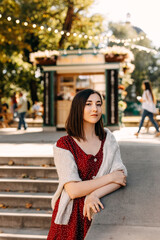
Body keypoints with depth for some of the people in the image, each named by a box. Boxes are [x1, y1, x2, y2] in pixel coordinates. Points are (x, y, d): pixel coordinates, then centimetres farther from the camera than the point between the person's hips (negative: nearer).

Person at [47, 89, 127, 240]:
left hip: (98, 213, 3)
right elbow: (73, 190, -19)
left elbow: (121, 176, -9)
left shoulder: (108, 139, 2)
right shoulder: (64, 144, -11)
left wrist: (94, 194, -24)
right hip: (72, 216, -3)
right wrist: (110, 177, -15)